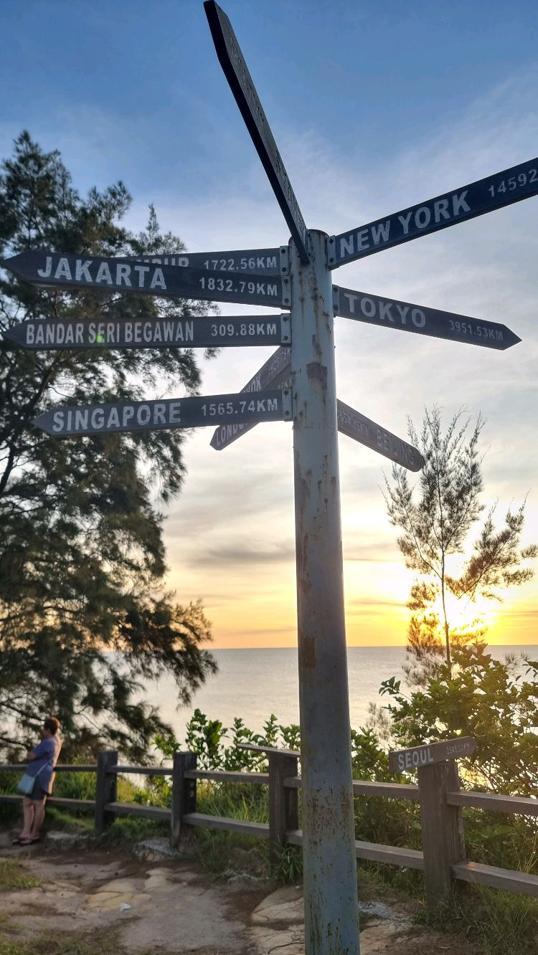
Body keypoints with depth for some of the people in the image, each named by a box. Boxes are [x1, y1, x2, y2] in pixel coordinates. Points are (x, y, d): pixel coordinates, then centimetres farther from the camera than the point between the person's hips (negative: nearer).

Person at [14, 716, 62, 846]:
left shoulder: (47, 743, -16)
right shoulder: (56, 740, 13)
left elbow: (30, 756, -16)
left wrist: (29, 753, 6)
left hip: (40, 777, -11)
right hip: (37, 777, 11)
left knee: (38, 805, -4)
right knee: (27, 803, 11)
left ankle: (35, 834, 2)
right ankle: (26, 832, 12)